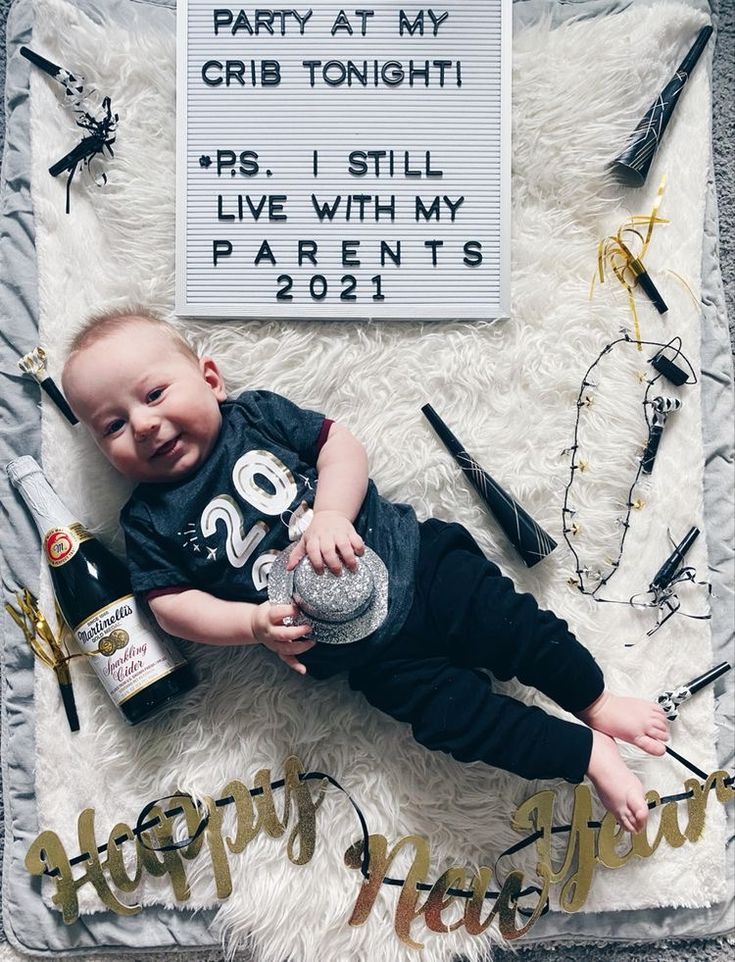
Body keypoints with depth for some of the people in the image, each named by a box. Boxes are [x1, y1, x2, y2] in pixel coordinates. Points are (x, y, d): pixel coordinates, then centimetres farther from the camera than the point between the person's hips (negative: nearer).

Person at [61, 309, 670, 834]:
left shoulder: (260, 414, 2)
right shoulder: (151, 520, 2)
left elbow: (344, 448, -2)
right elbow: (173, 604, -1)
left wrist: (331, 514, -20)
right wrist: (255, 623, -16)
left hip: (411, 557, 1)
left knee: (515, 626, -3)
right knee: (455, 713, -9)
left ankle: (600, 705, 21)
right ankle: (589, 757, 7)